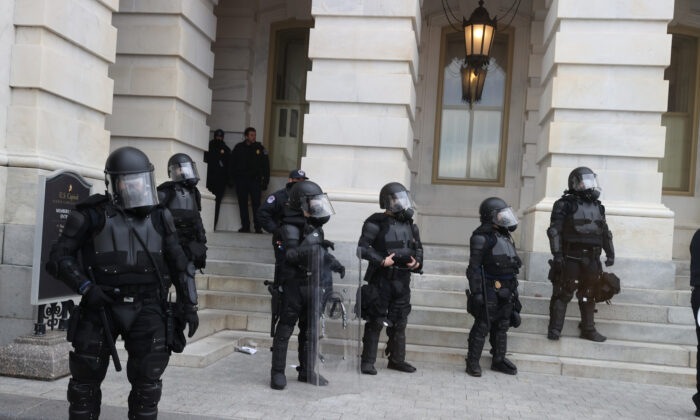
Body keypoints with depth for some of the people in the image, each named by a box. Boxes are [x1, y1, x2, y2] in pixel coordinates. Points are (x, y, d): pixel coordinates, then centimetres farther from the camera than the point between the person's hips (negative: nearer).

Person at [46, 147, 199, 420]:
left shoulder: (158, 217, 4)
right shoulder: (93, 215, -6)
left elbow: (178, 264, 11)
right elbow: (59, 257, -5)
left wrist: (189, 304, 7)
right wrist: (85, 287, -19)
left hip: (145, 309, 2)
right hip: (101, 307, -1)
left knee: (146, 382, -1)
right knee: (86, 379, 6)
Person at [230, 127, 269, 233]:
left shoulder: (260, 148, 5)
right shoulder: (238, 148, 8)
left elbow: (266, 165, 5)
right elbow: (232, 164, 12)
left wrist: (265, 181, -1)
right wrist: (233, 179, 4)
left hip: (255, 180, -2)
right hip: (241, 180, 2)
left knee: (256, 203, -8)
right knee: (242, 203, 4)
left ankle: (258, 227, -6)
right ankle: (245, 226, 11)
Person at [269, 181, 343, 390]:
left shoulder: (315, 226, 12)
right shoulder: (290, 227, -13)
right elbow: (291, 255, -25)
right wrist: (310, 243, -31)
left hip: (312, 284, 8)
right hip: (294, 284, -8)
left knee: (310, 329, 13)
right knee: (285, 327, -2)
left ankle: (307, 371, 24)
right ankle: (277, 372, 6)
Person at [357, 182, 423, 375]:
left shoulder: (409, 224, 11)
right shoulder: (376, 223, -9)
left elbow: (418, 248, 20)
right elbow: (362, 248, -13)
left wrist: (417, 263, 1)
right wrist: (382, 261, -19)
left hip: (402, 280, 6)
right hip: (381, 280, -6)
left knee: (399, 322, 13)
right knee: (375, 322, -2)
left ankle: (397, 359, 25)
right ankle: (367, 362, 6)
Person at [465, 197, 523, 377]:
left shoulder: (505, 236, 16)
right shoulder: (482, 237, -11)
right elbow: (474, 267, -15)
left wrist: (513, 290, 22)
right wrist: (476, 292, -21)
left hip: (505, 291, 8)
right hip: (489, 290, -8)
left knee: (502, 326, 15)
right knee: (482, 326, -4)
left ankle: (499, 360, 26)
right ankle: (472, 362, 5)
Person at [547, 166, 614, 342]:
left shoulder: (597, 207, 16)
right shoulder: (565, 204, -3)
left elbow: (605, 233, 21)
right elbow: (555, 230, -9)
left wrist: (610, 254, 14)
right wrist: (557, 254, -16)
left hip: (591, 260, 6)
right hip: (570, 257, -6)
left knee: (588, 295, 11)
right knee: (563, 293, -5)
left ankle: (588, 329, 21)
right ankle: (554, 329, -1)